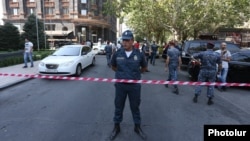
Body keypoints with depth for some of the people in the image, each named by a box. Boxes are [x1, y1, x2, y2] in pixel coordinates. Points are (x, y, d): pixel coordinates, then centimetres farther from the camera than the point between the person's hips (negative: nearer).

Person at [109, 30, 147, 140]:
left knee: (135, 106, 15)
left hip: (135, 85, 0)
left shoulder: (139, 54, -7)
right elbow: (113, 66, 13)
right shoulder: (117, 54, -6)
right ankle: (116, 127, 34)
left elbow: (144, 67, 11)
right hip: (120, 85, 1)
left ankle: (137, 127, 36)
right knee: (118, 106, 14)